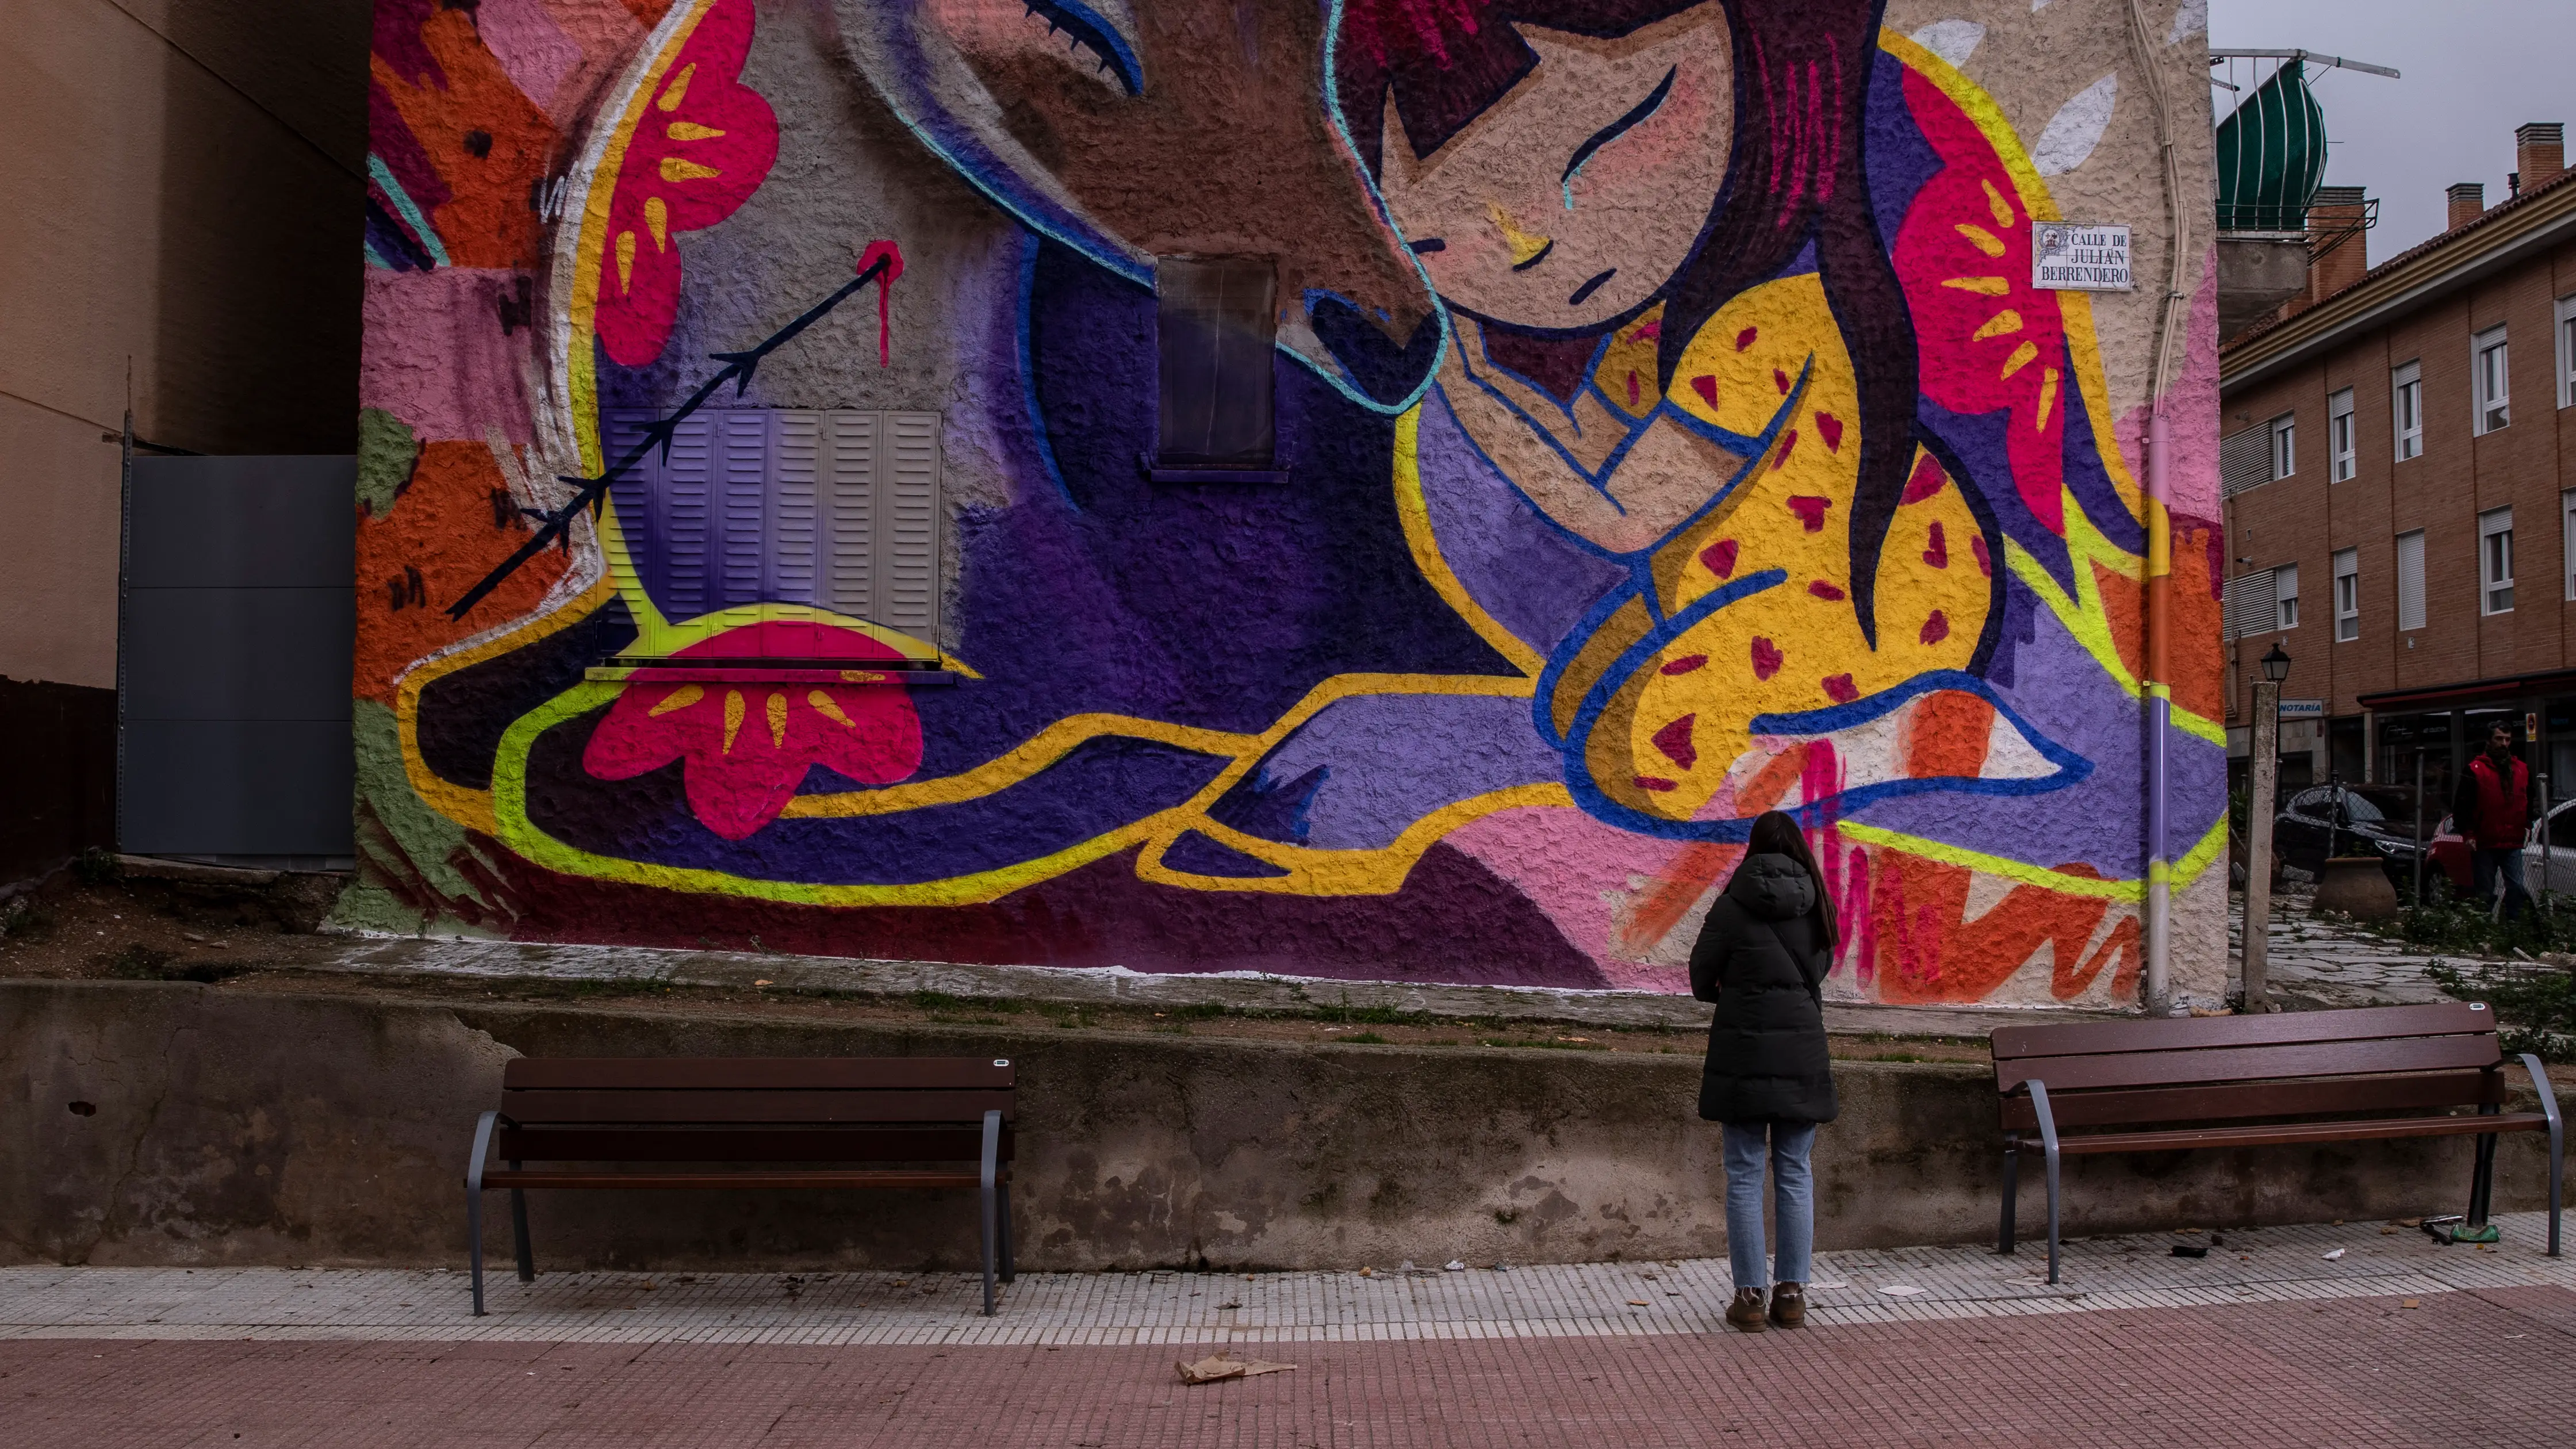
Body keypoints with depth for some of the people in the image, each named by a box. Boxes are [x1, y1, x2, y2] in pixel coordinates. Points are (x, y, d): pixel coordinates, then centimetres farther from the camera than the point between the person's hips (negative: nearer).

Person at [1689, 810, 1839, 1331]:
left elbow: (1700, 976, -1)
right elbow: (1823, 964, 13)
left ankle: (1750, 1295, 4)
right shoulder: (1816, 903, 2)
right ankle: (1792, 1293, 13)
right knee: (1795, 1173, 10)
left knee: (1744, 1175, 3)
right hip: (1803, 1052, 3)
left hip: (1743, 1048, -3)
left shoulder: (1733, 905, -7)